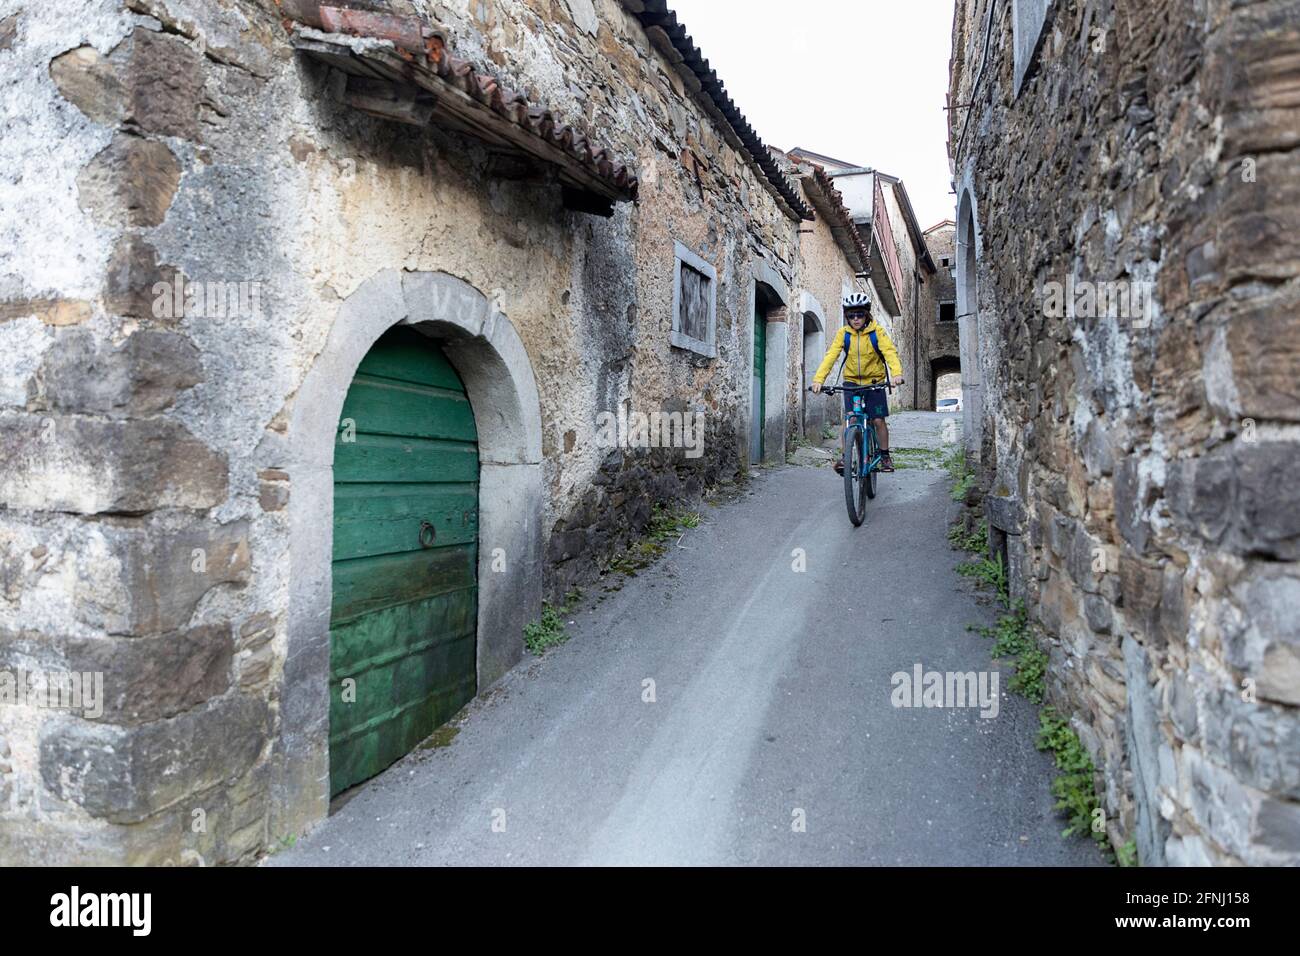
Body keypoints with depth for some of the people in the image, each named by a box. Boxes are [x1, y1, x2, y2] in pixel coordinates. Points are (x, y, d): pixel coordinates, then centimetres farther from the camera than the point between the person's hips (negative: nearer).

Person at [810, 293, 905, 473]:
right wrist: (818, 379, -30)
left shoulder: (877, 332, -10)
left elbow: (890, 351, -22)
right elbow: (830, 355, -16)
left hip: (874, 382, -1)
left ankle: (885, 456, 17)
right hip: (852, 382, 1)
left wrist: (897, 373, -41)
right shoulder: (843, 333, -7)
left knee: (878, 420, -1)